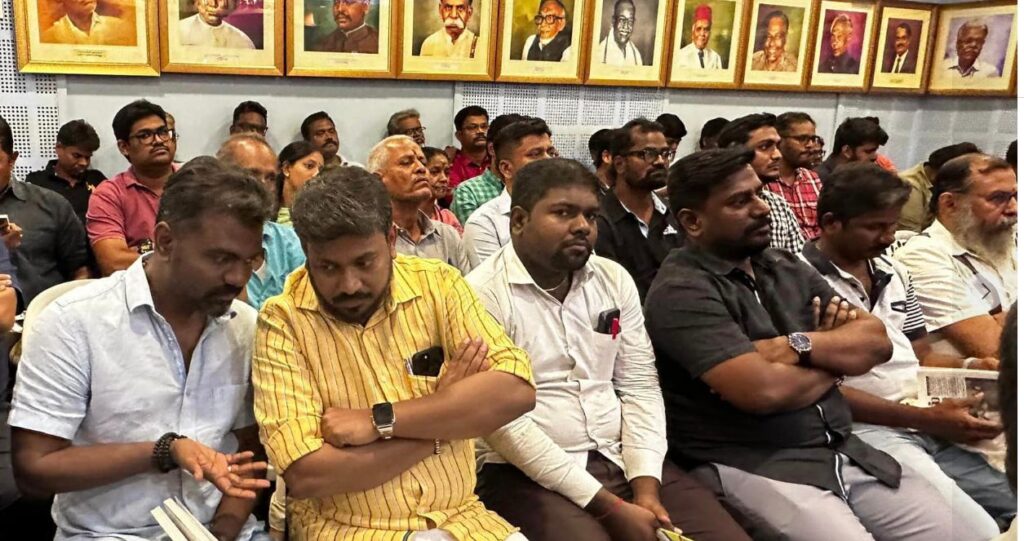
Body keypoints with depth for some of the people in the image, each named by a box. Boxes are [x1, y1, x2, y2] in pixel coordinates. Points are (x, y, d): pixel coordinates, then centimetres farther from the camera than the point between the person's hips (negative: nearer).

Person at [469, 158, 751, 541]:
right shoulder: (483, 295, -11)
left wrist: (646, 486, -9)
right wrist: (609, 506, -17)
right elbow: (504, 423, -16)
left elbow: (639, 387, 7)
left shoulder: (614, 280, 8)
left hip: (624, 459, 5)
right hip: (529, 474, -5)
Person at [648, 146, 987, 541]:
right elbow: (763, 389, -22)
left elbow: (876, 341, 7)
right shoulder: (682, 291, -12)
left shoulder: (786, 268, 13)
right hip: (751, 466, -6)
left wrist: (799, 345, -13)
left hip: (846, 451, 7)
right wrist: (836, 362, -1)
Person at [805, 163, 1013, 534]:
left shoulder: (894, 272, 15)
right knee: (980, 530, -21)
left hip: (932, 427, 8)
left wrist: (971, 367, -1)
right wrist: (925, 418, -17)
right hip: (866, 430, -8)